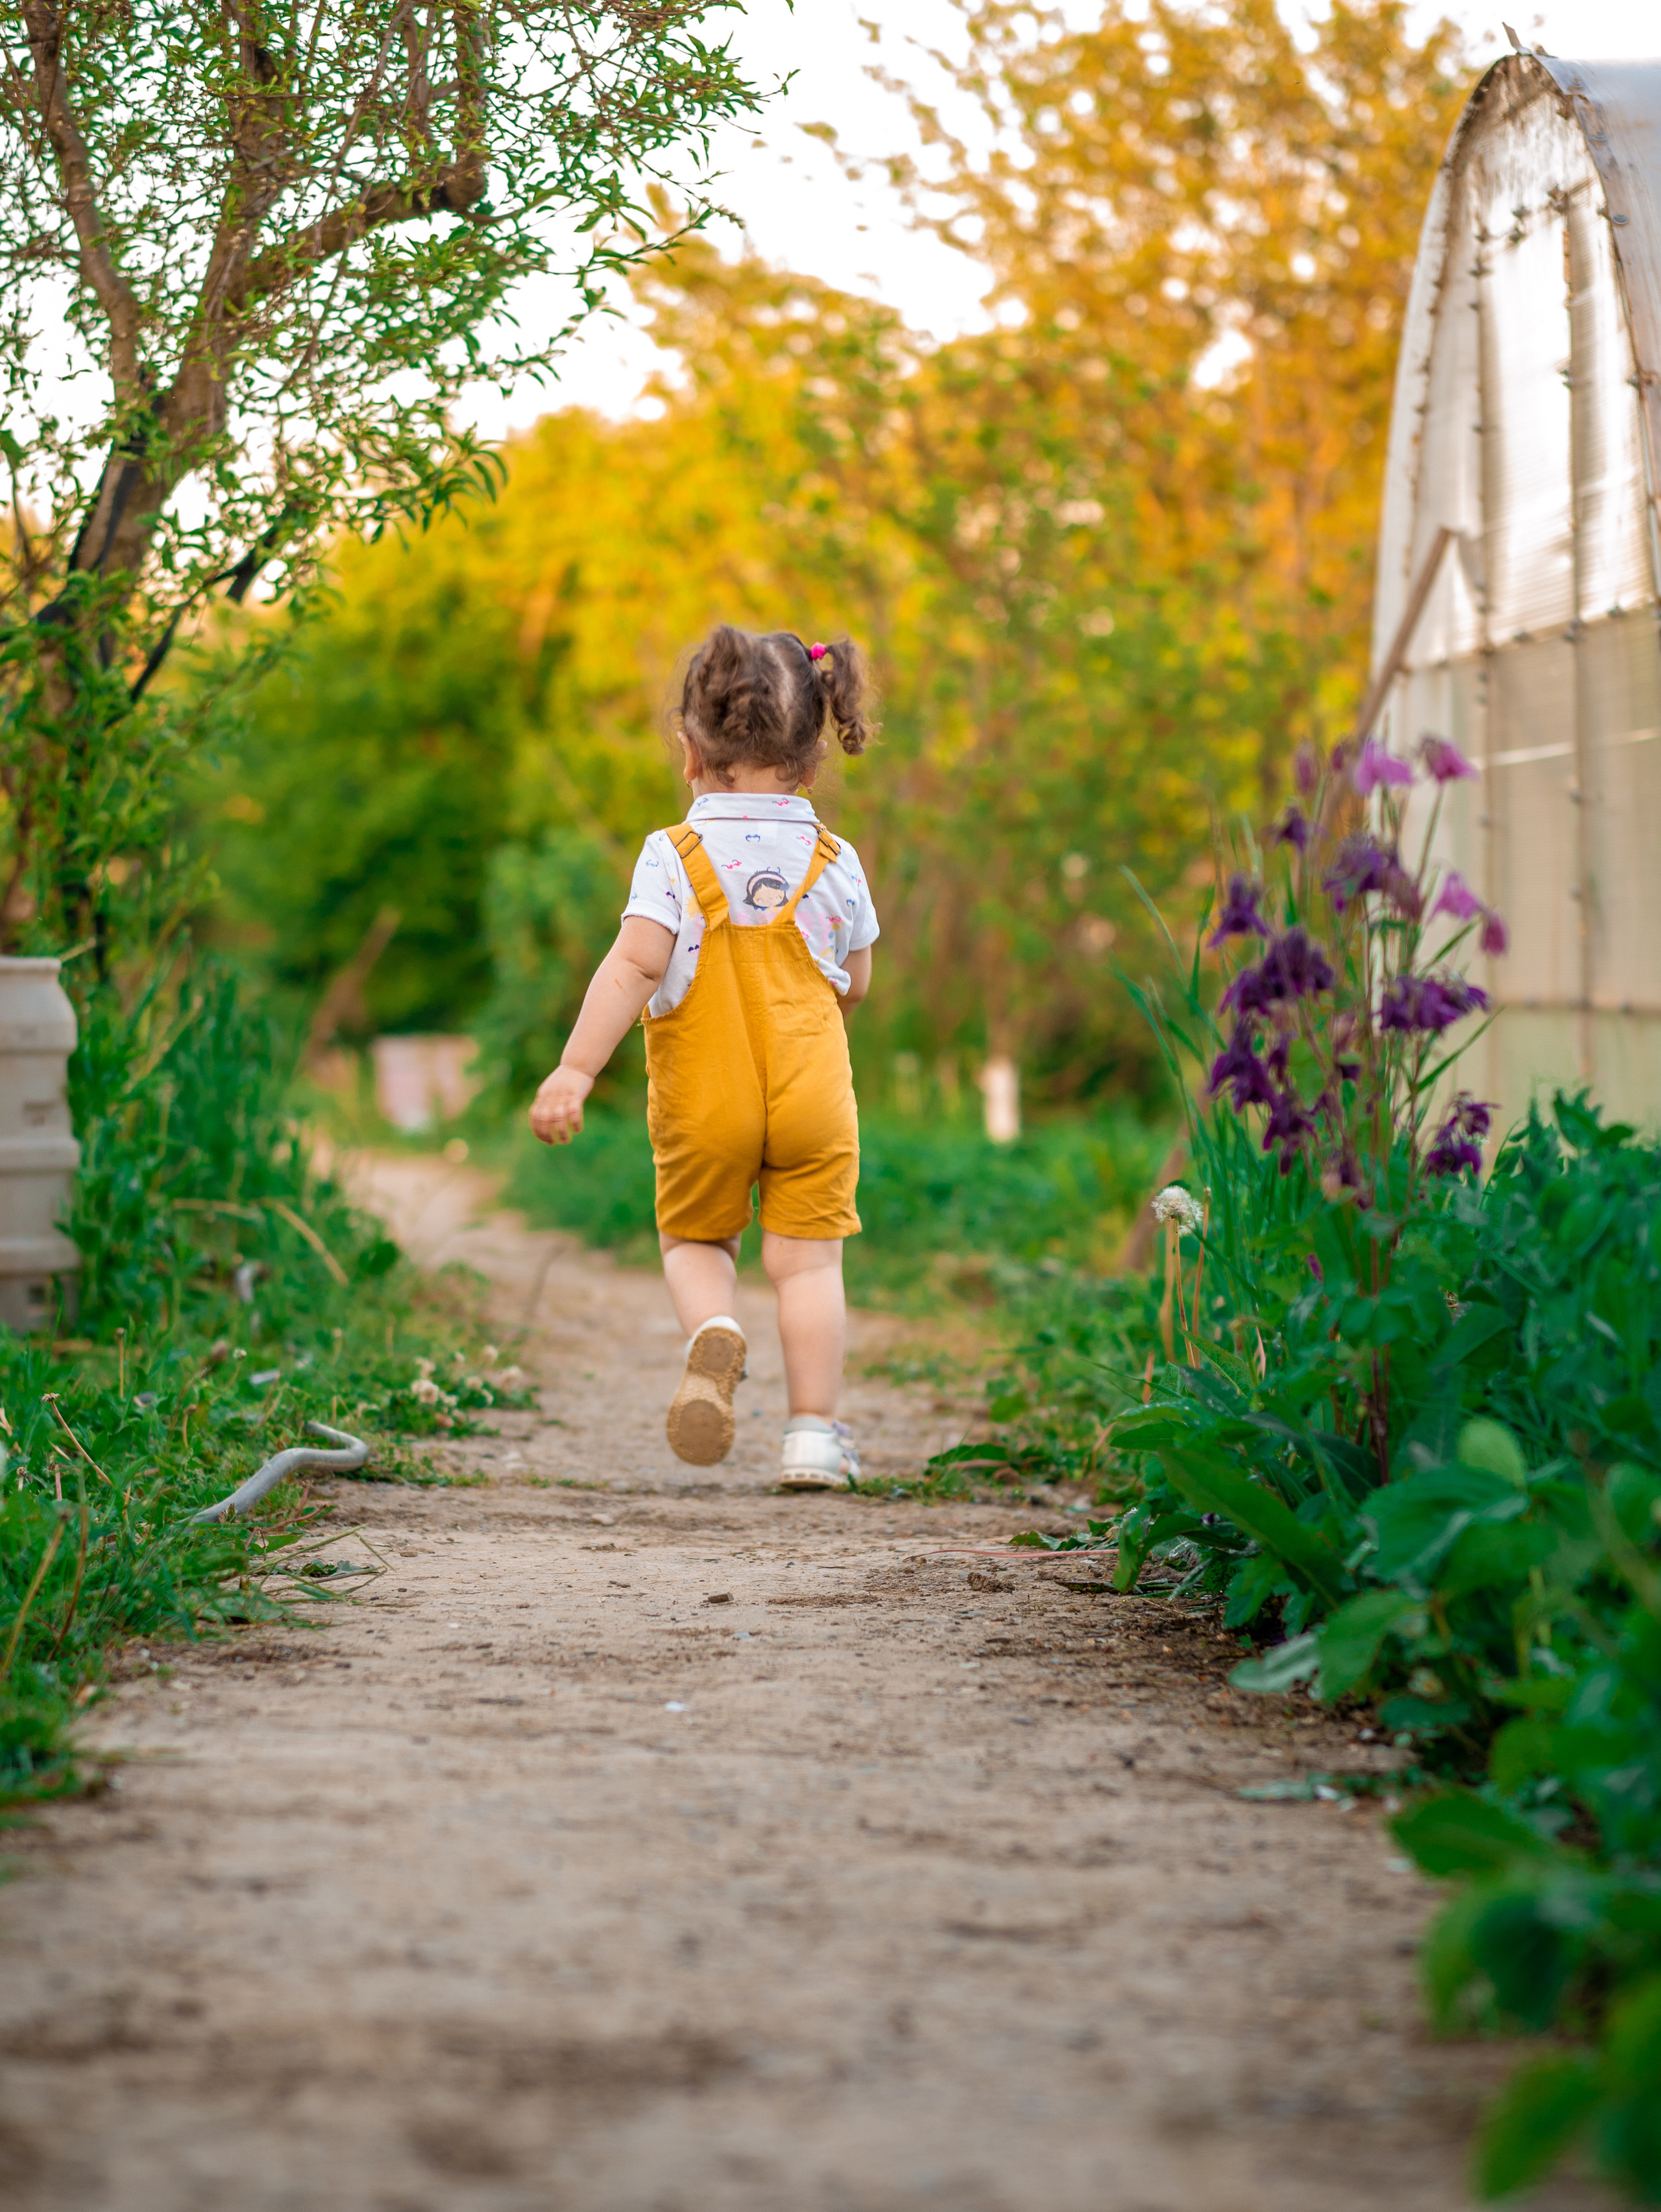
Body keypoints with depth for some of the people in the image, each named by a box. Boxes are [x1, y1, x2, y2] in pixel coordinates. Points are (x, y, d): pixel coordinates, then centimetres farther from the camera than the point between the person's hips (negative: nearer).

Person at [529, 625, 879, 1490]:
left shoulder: (675, 857, -9)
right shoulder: (833, 863, 0)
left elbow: (634, 966, -18)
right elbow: (855, 982, 10)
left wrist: (575, 1070, -18)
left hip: (703, 1105, -1)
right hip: (812, 1095, 1)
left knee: (694, 1238, 19)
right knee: (806, 1257, 7)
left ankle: (712, 1333, -11)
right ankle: (813, 1432, 3)